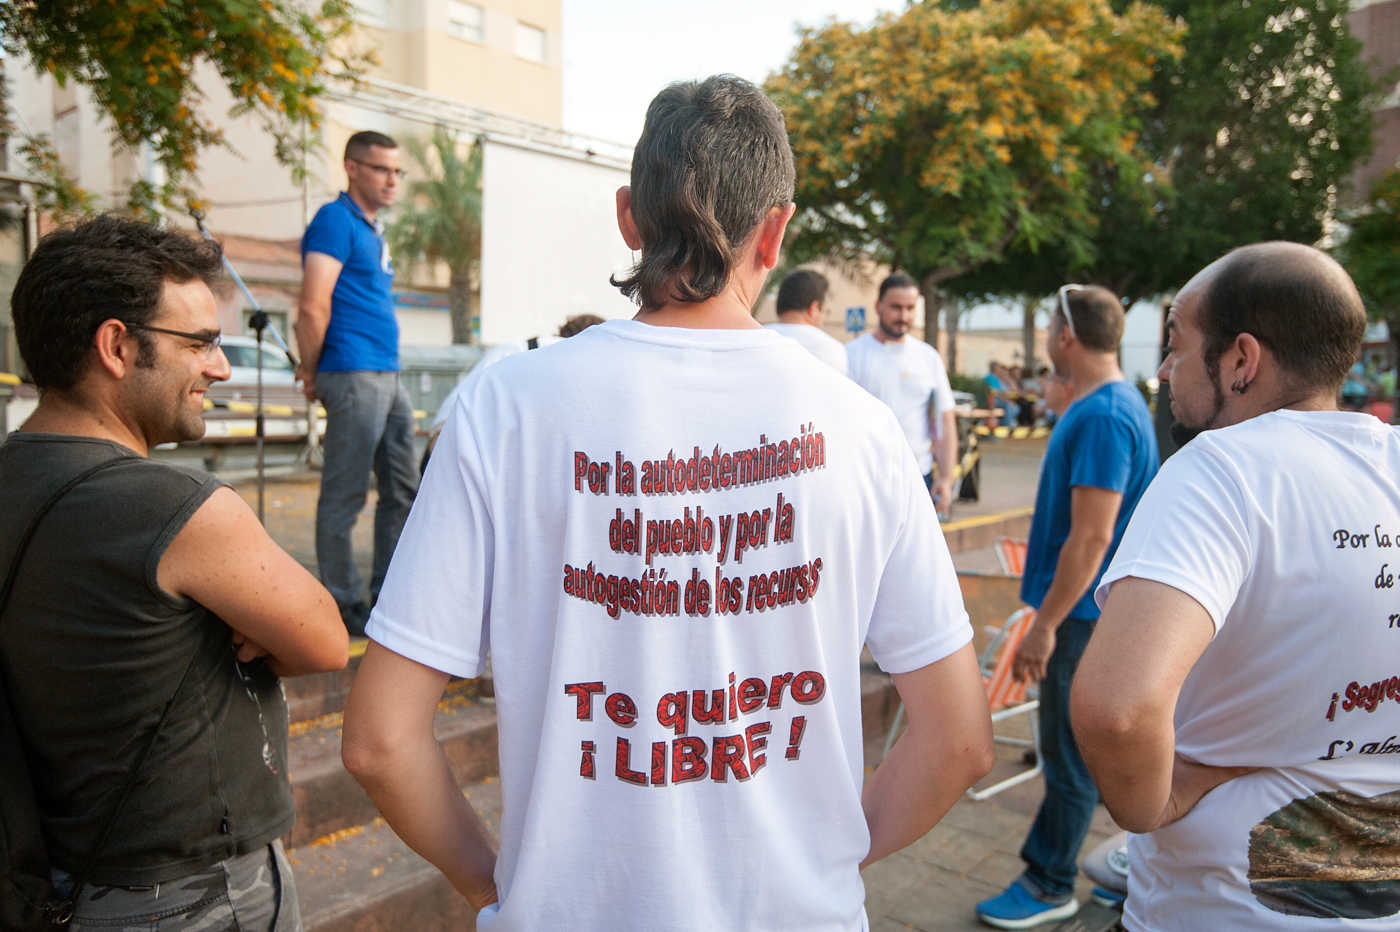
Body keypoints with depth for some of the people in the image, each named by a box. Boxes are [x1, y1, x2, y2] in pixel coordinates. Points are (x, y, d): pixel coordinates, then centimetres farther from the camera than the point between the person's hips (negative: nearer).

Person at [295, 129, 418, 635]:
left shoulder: (373, 229, 21)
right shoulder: (336, 220, -7)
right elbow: (313, 307, -16)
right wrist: (312, 374, -8)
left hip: (388, 376, 9)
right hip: (354, 376, -9)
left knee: (403, 491, 11)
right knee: (344, 495, -2)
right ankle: (345, 606, 6)